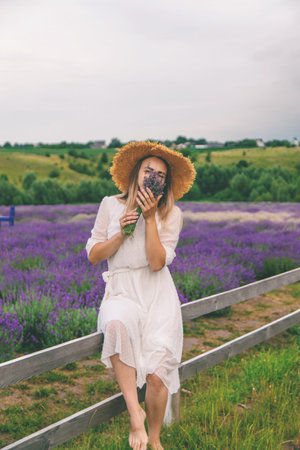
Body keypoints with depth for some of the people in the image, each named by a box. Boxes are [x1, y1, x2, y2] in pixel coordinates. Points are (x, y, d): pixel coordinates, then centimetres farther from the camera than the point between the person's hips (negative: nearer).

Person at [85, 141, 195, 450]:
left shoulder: (171, 214, 5)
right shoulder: (111, 205, 8)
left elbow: (157, 262, -9)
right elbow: (93, 255, 7)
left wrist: (150, 218, -12)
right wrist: (121, 233, -7)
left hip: (158, 295, 0)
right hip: (121, 291, 0)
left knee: (157, 375, -16)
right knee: (116, 325, -38)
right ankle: (134, 411, -26)